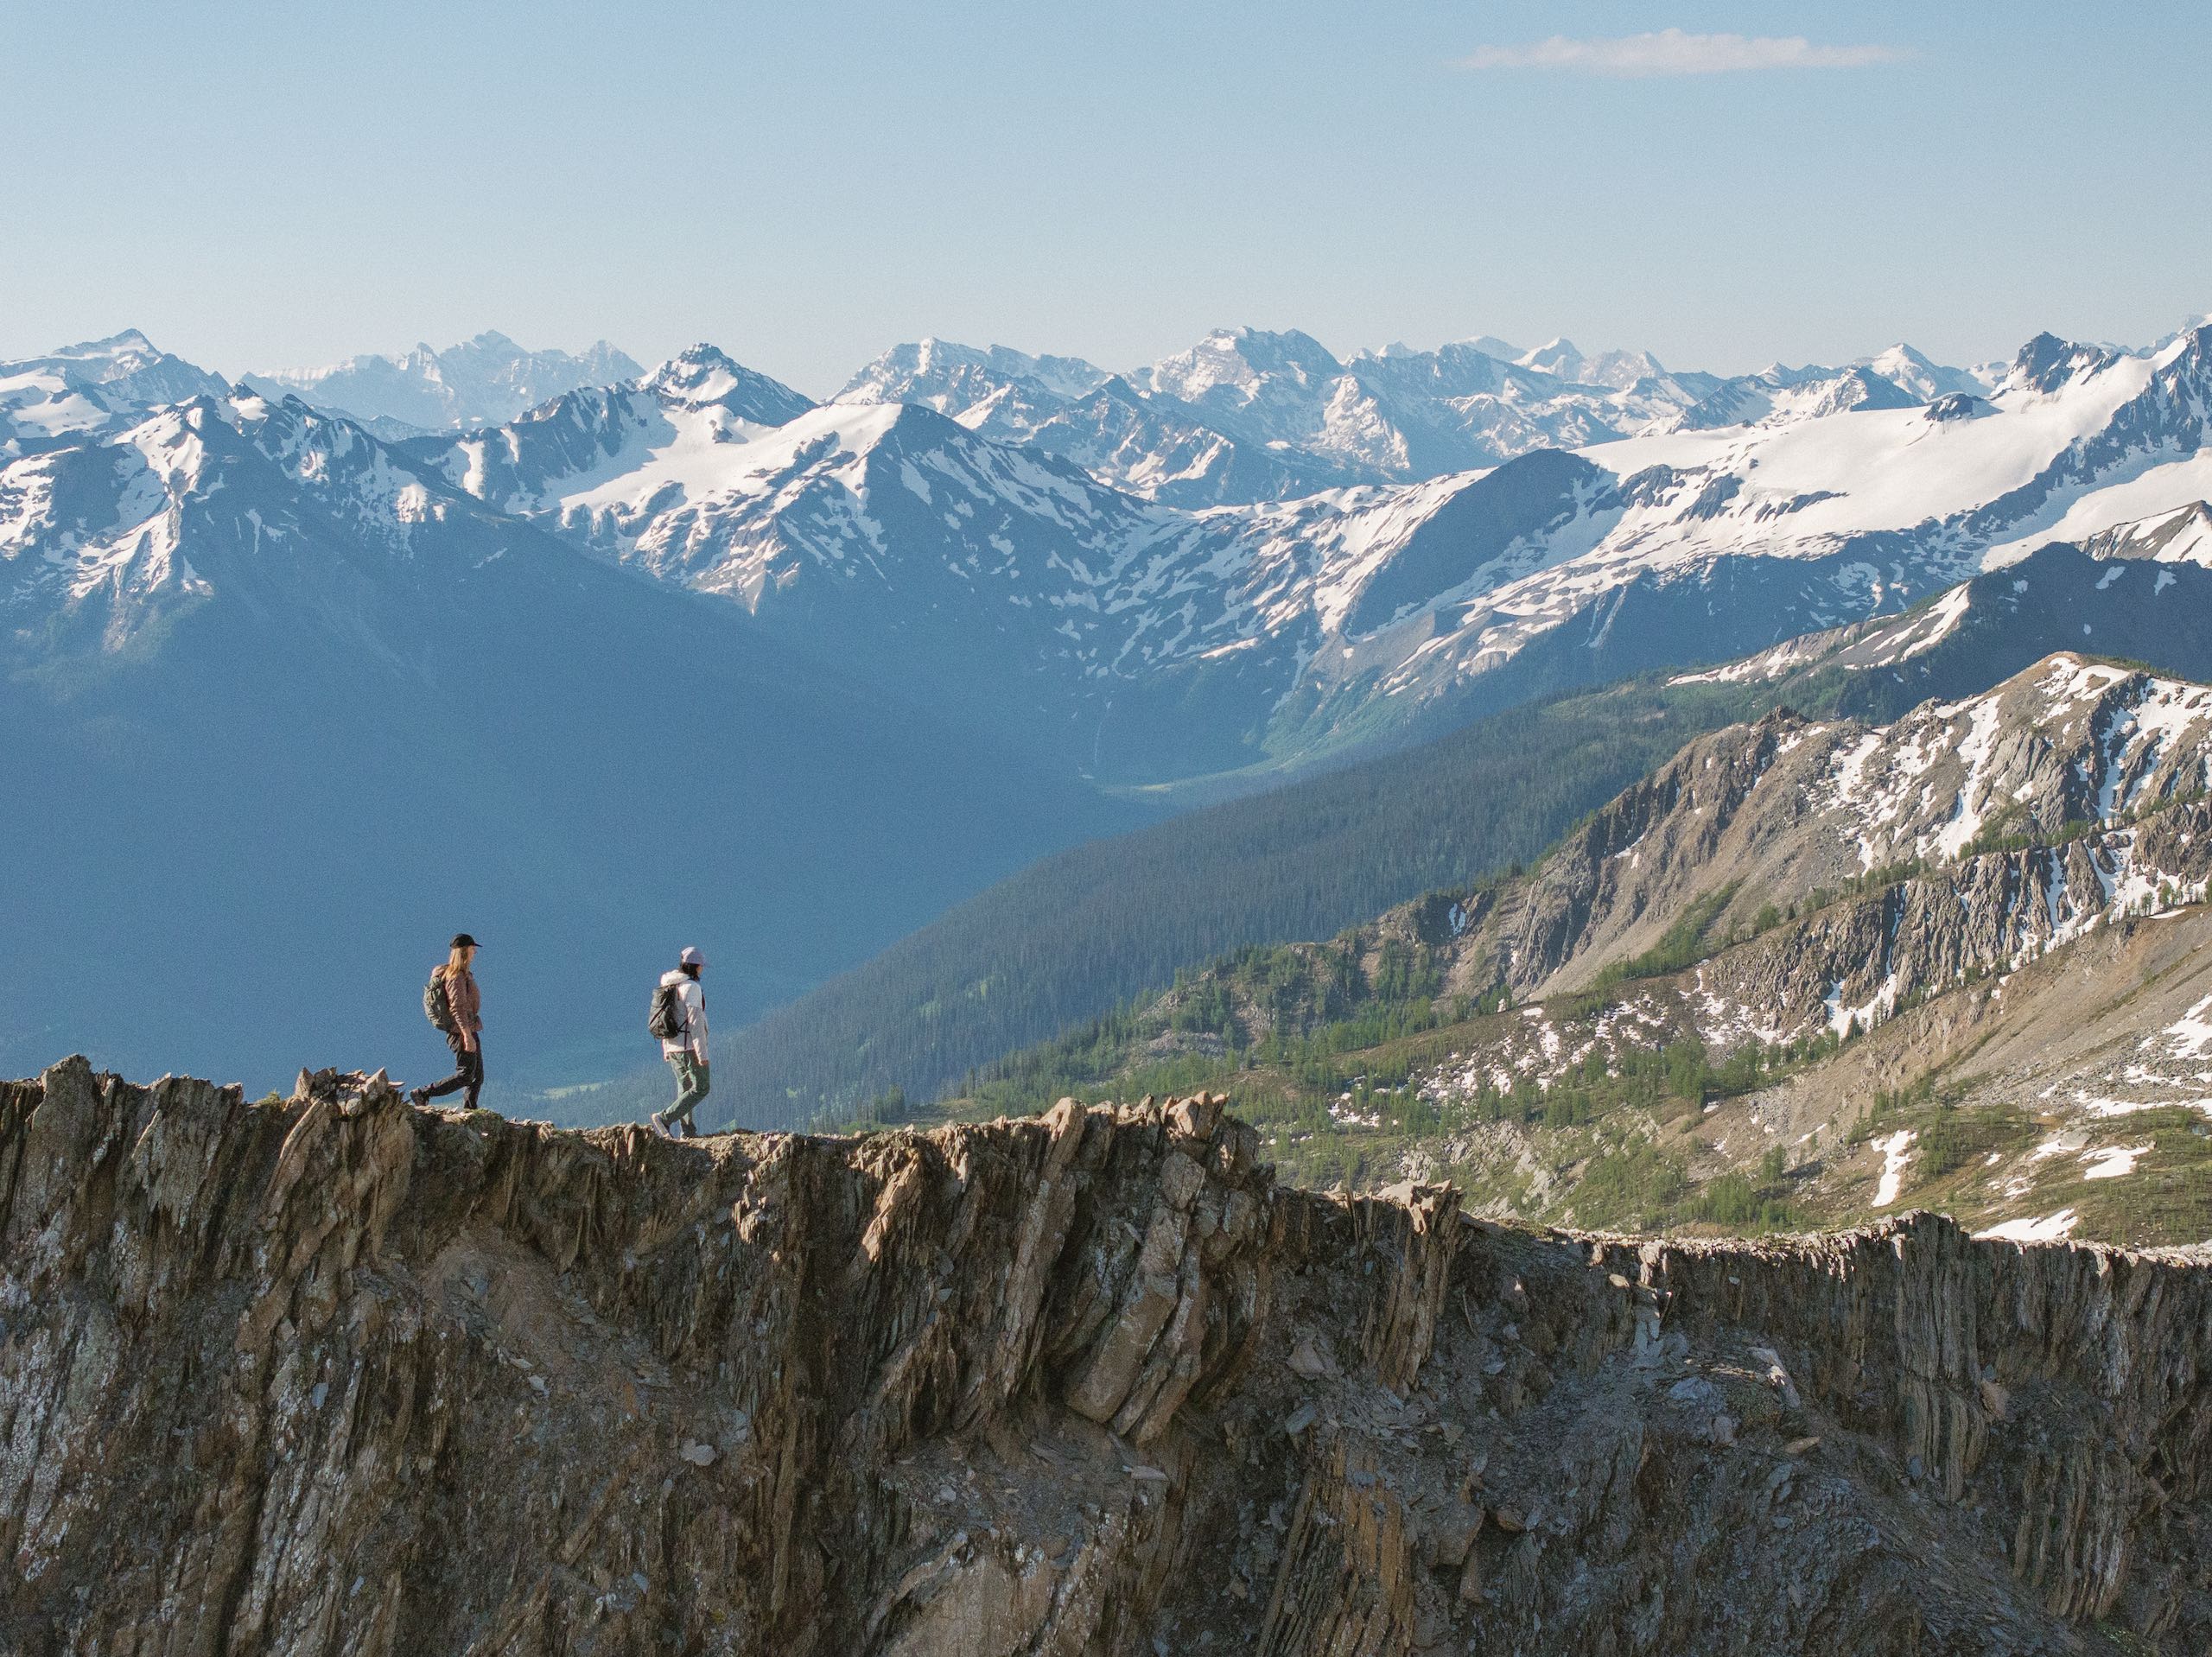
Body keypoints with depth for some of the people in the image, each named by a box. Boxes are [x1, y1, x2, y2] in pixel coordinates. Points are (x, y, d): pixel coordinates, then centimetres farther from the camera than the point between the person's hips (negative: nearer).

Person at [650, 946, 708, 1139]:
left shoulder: (668, 986, 11)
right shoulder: (691, 988, -15)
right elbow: (695, 1021, -19)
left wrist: (665, 1050, 22)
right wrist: (702, 1053, -19)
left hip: (672, 1047, 9)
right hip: (689, 1046, -9)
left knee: (686, 1089, 14)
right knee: (700, 1089, -5)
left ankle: (687, 1133, 10)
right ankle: (664, 1119, -17)